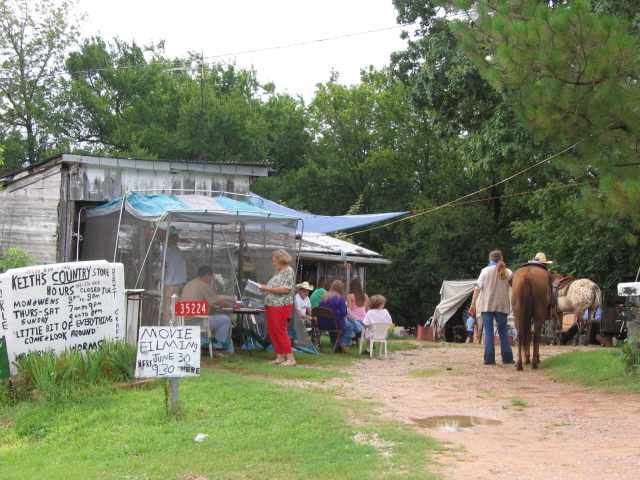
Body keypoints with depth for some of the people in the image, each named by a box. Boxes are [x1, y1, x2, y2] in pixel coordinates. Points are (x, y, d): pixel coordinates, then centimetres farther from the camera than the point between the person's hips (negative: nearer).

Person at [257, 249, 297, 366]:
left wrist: (267, 289, -18)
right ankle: (279, 357, 16)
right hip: (271, 304, 10)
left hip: (281, 305, -9)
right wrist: (264, 287, 8)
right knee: (272, 332, 9)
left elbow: (286, 289, -19)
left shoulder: (288, 271, -10)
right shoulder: (278, 271, 18)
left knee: (280, 332, -8)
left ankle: (290, 358, -4)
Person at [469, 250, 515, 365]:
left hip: (487, 305, -1)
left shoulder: (486, 270, 3)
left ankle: (489, 358, -4)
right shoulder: (508, 272, 8)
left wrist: (473, 304, -2)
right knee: (503, 331, 12)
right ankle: (507, 357, 10)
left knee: (488, 331, 1)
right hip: (502, 305, 2)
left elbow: (478, 288, -2)